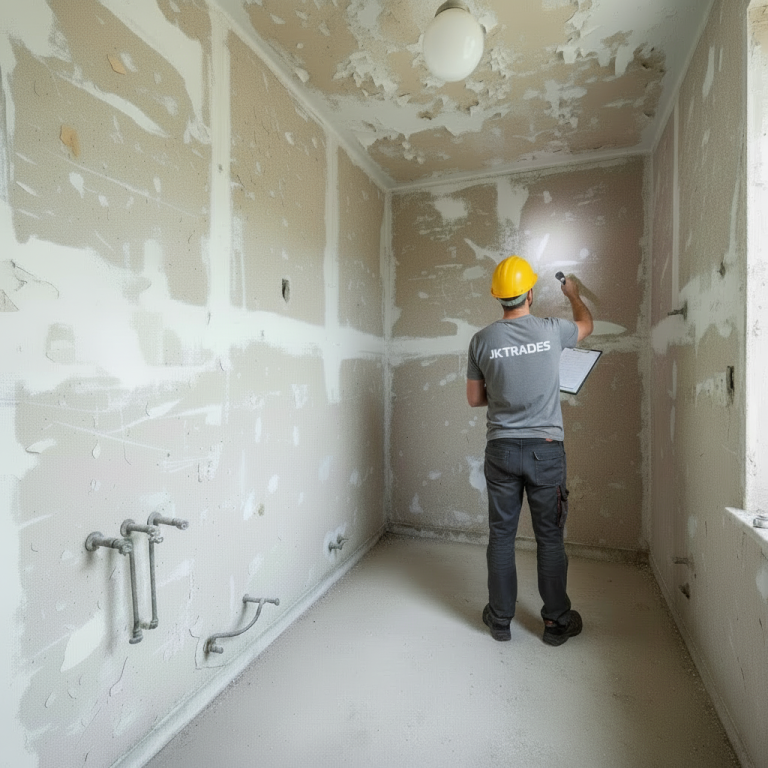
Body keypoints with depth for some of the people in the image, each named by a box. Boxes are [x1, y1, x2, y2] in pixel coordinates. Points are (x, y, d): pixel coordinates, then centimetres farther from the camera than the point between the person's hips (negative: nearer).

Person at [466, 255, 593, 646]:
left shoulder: (482, 340, -4)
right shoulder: (551, 330, -4)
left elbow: (474, 398, 4)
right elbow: (586, 324, 21)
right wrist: (573, 294, 38)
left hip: (501, 449, 1)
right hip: (546, 449, 0)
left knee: (501, 535, 12)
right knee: (550, 537, 13)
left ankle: (500, 618, 27)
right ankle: (557, 621, 29)